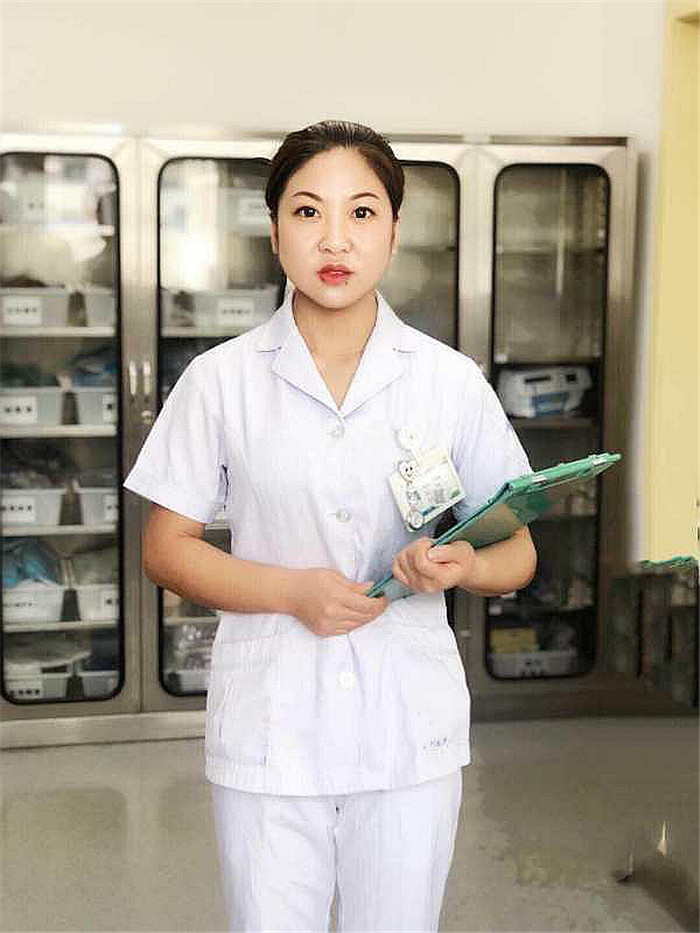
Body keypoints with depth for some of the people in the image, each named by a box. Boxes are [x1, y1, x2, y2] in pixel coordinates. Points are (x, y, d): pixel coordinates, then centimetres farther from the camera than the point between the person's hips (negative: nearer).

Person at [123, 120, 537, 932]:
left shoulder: (452, 382, -1)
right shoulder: (220, 380, -3)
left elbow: (516, 556, 4)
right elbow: (165, 549, 1)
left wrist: (464, 565, -19)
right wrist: (292, 590, -14)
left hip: (411, 734, 1)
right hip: (267, 733, 0)